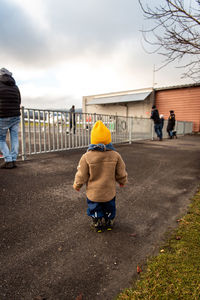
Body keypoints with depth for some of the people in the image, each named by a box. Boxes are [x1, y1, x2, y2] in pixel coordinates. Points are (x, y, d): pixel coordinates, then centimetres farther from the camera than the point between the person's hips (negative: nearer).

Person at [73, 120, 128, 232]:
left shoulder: (87, 157, -22)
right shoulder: (115, 155, -15)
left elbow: (82, 176, -13)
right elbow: (121, 173, -4)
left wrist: (77, 185, 7)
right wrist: (123, 182, 17)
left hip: (93, 193, -2)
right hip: (110, 192, 2)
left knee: (95, 210, 23)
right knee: (109, 209, 27)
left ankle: (98, 225, 40)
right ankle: (109, 223, 46)